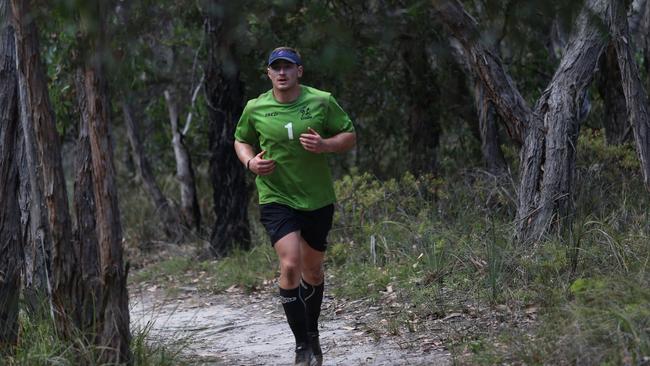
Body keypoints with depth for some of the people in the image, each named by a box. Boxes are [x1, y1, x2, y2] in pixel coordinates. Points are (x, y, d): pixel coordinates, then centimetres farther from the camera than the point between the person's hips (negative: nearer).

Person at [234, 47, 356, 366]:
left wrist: (324, 145, -17)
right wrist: (250, 162, -7)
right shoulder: (255, 109, -3)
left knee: (313, 269, 15)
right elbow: (241, 141, 15)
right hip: (276, 199, -1)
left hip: (318, 199, 2)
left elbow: (350, 136, 3)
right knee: (290, 265, -19)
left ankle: (312, 334, 40)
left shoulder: (322, 102, -5)